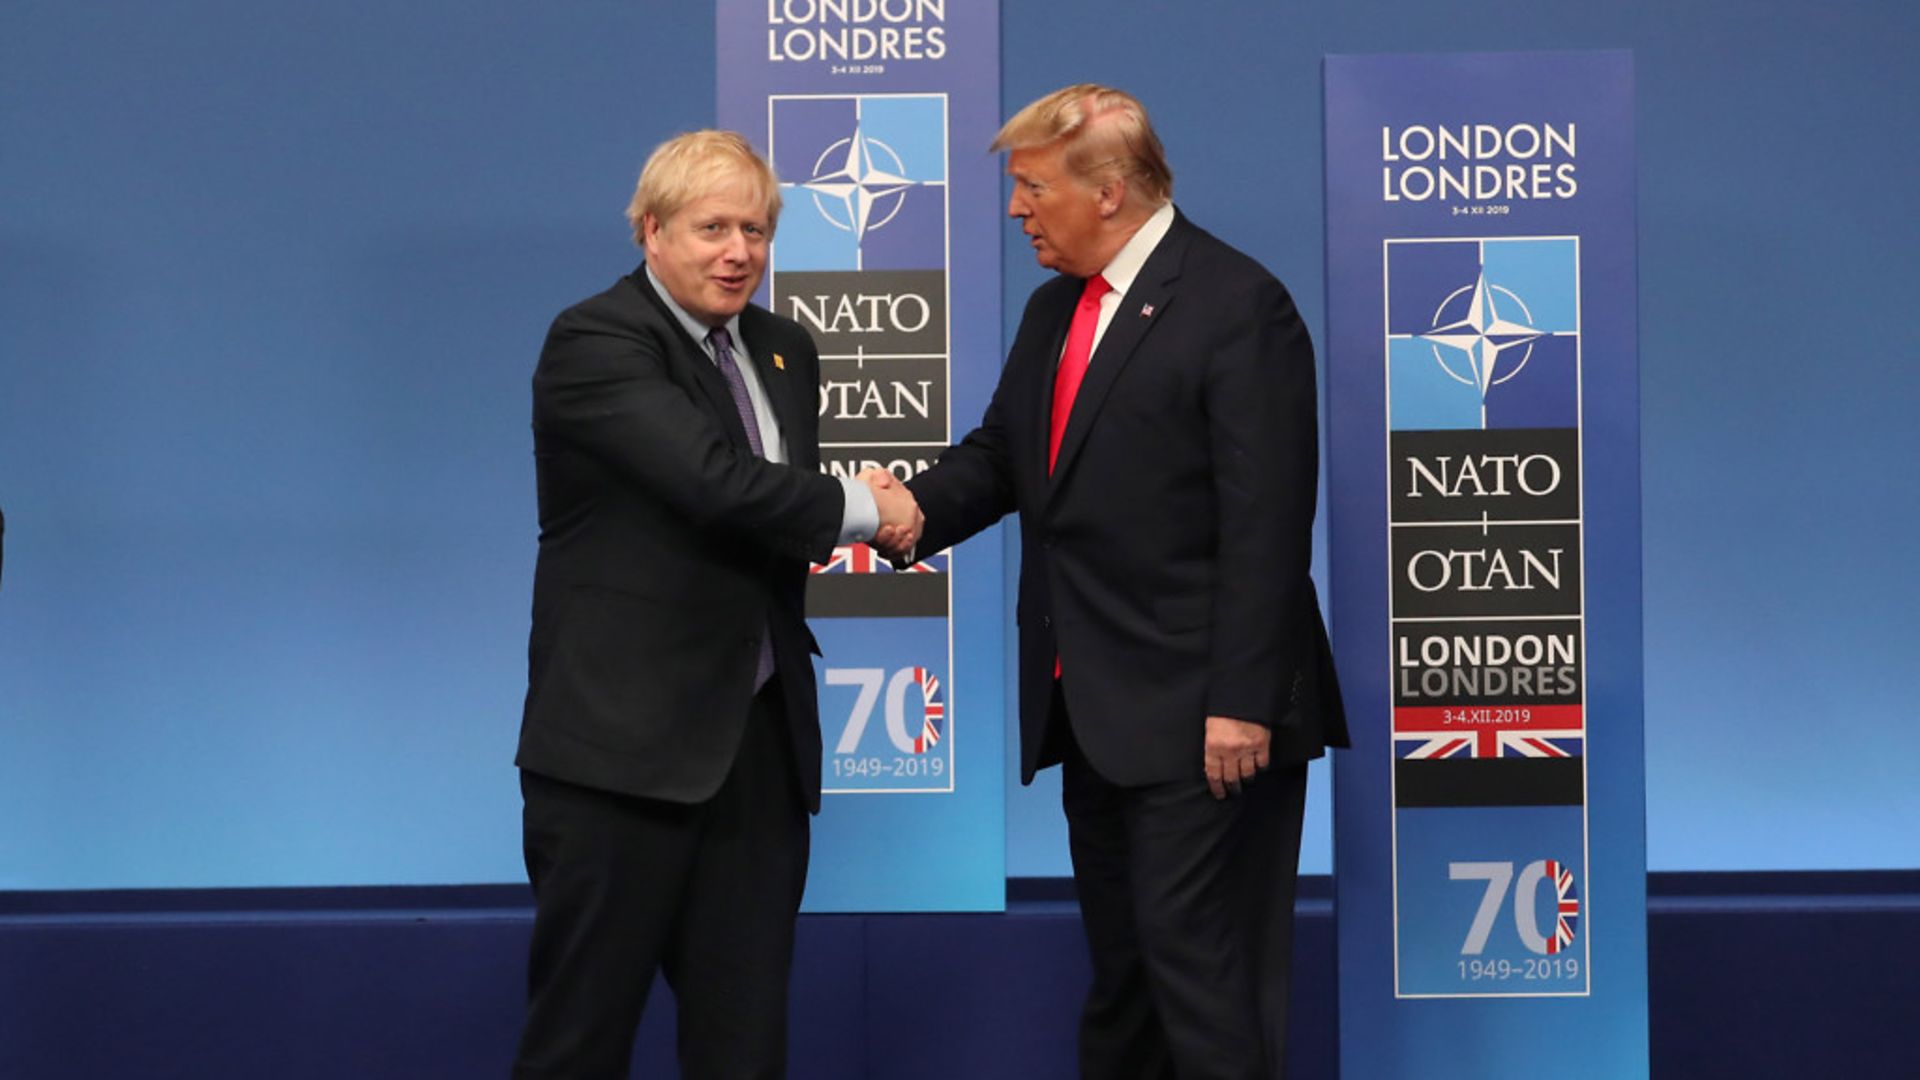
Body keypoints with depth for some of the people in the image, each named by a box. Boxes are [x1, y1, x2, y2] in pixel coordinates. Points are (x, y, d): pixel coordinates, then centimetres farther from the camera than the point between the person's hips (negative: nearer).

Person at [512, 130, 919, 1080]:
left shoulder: (785, 349, 14)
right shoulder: (594, 342, -10)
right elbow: (715, 481, -21)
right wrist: (860, 509, -10)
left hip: (762, 741, 7)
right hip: (621, 743, -7)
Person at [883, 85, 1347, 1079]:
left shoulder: (1237, 306, -11)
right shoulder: (1053, 308, 15)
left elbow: (1265, 526, -16)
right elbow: (998, 457, 17)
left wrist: (1241, 702, -20)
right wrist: (912, 511, -5)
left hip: (1197, 715, -8)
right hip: (1095, 710, 8)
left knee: (1201, 964, -6)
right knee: (1117, 967, 15)